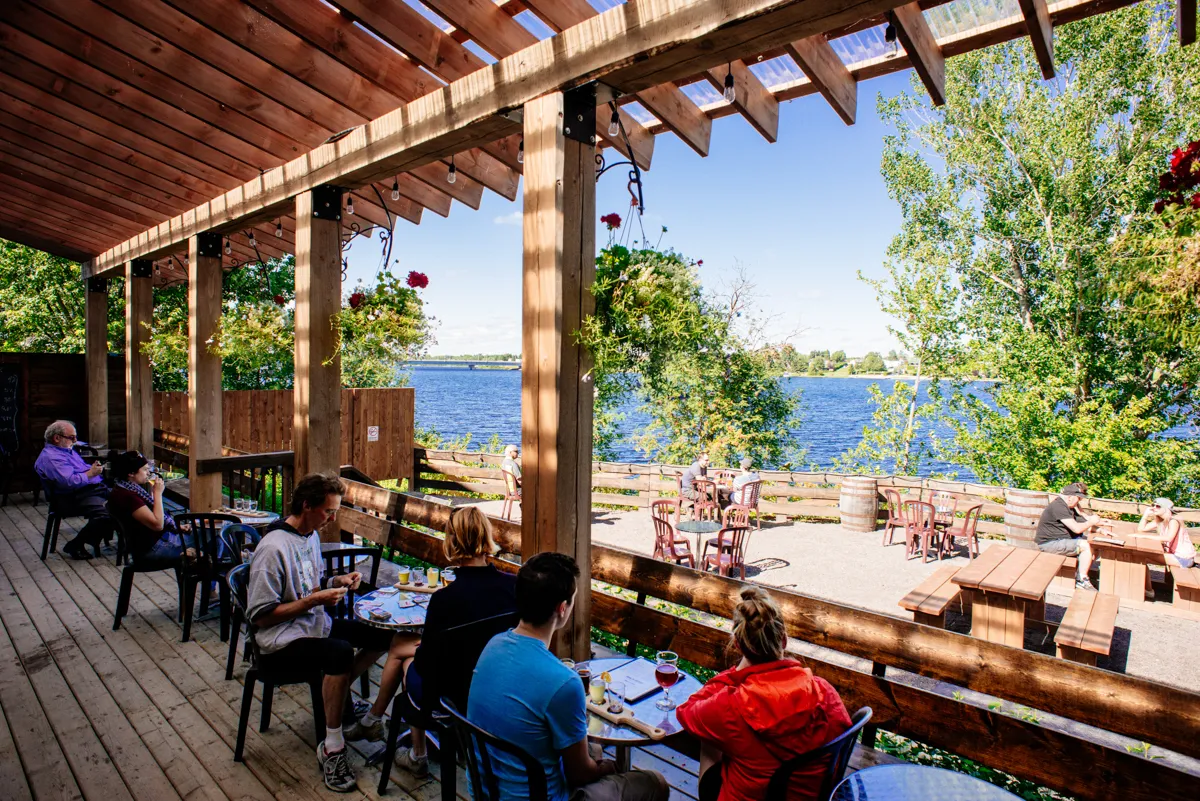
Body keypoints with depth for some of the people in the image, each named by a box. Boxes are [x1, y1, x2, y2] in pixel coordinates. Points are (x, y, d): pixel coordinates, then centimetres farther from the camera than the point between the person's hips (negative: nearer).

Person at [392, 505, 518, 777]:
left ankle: (417, 756, 41)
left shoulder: (444, 599, -27)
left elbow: (427, 665, -15)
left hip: (464, 703, -4)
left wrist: (419, 651, 8)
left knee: (412, 667, 26)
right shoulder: (515, 585, -16)